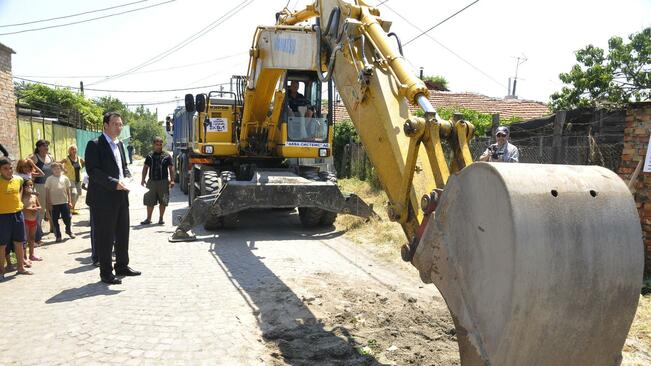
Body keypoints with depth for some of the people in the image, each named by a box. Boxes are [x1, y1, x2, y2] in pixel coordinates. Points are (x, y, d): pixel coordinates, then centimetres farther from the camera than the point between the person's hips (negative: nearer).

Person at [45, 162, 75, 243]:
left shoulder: (65, 178, 2)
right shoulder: (49, 179, -3)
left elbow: (68, 190, 7)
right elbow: (47, 191, -1)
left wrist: (70, 201, 5)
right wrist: (48, 202, -4)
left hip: (64, 202, 1)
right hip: (54, 203, -1)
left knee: (67, 218, 7)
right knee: (55, 220, 6)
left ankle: (69, 231, 32)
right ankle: (58, 236, 17)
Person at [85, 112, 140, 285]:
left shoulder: (119, 144, 15)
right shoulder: (95, 145, -9)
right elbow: (92, 171, -17)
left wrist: (126, 178, 2)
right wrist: (113, 183, -23)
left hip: (121, 196, 8)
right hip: (104, 198, -8)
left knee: (123, 233, 15)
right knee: (105, 236, 1)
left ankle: (122, 266, 30)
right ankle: (106, 273, 12)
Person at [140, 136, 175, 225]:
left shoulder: (166, 156, 3)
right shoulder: (150, 156, 9)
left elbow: (171, 168, 3)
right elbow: (145, 167, 13)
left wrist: (172, 180, -4)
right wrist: (143, 179, 6)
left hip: (163, 181, -2)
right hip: (152, 181, 2)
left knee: (163, 201, 2)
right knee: (149, 201, 5)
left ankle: (161, 219, 14)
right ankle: (148, 219, 16)